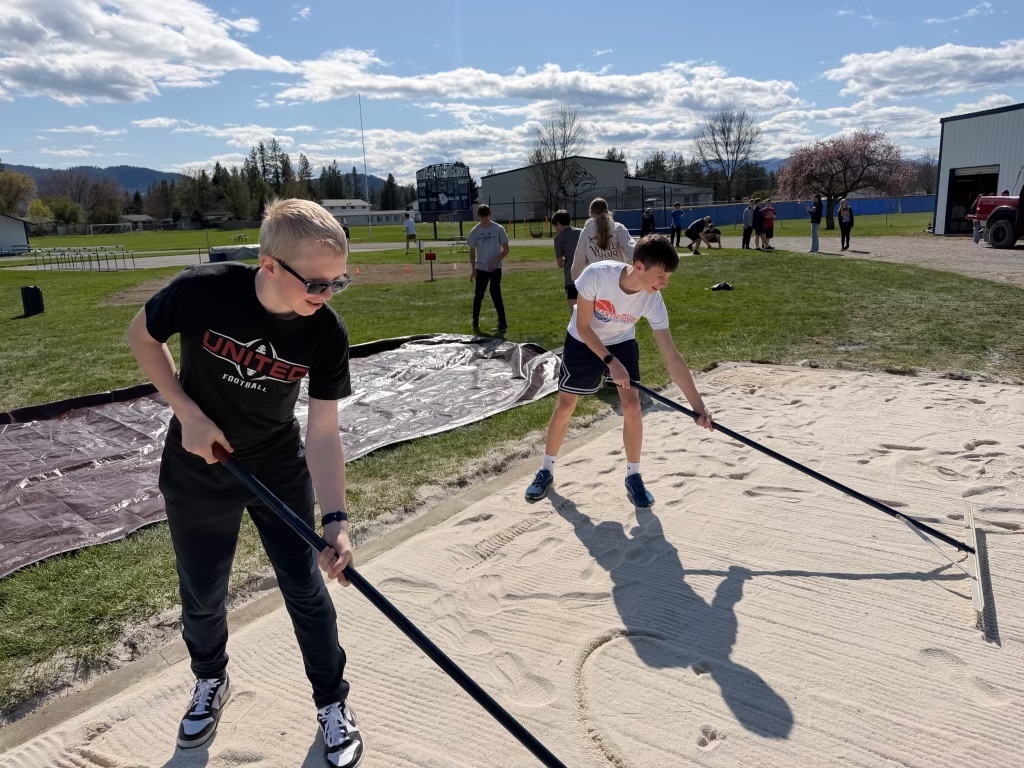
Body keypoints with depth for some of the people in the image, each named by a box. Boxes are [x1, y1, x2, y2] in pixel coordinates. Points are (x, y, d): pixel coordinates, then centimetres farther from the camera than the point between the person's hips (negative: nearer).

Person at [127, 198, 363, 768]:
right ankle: (211, 681, 47)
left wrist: (335, 518, -29)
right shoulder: (202, 291, -27)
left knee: (306, 589, 6)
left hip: (281, 471, 1)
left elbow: (323, 431, -19)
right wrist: (189, 413, -16)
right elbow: (143, 336, -7)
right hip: (198, 470, 0)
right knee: (203, 595, 15)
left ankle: (333, 701, 29)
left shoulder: (327, 333, -22)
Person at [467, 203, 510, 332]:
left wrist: (495, 261, -15)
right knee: (478, 295, 7)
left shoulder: (498, 229, -6)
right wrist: (473, 269, 1)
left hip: (495, 268, -3)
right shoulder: (475, 231, 0)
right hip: (480, 268, 3)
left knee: (495, 295, -7)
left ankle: (502, 322, 0)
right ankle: (475, 321, 21)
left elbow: (506, 249, -4)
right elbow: (472, 251, 8)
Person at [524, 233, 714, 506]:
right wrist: (610, 362, -30)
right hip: (583, 342, -1)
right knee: (564, 407, 4)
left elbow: (672, 358, -26)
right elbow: (583, 328, -24)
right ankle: (546, 471, 23)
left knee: (632, 407, -10)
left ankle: (633, 477, 10)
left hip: (621, 343, 2)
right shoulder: (596, 274, -36)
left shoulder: (653, 302, -28)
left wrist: (698, 405, -29)